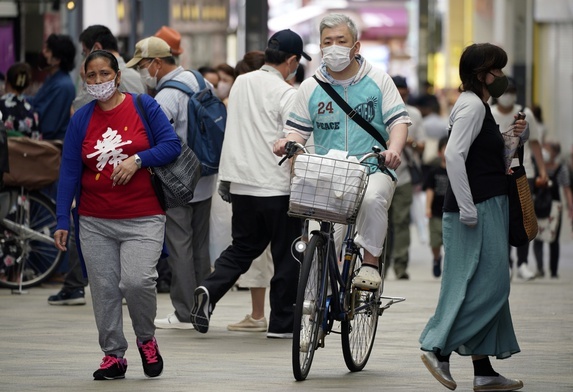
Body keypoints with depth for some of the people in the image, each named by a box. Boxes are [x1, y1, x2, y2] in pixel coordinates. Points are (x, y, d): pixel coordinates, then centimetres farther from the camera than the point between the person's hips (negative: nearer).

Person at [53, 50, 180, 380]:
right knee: (104, 290, 2)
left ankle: (147, 339, 8)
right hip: (95, 223, 3)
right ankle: (114, 355, 14)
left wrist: (137, 159, -15)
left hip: (142, 219, -3)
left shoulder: (143, 106, 1)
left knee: (136, 281, -18)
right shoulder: (81, 119, 7)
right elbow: (69, 172, 6)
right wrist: (63, 221, 1)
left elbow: (172, 145, 0)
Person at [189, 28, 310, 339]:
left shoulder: (240, 83, 8)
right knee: (287, 255, 6)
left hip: (242, 185, 6)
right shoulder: (286, 94, -13)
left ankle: (210, 290, -5)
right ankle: (281, 322, 9)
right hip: (277, 188, -6)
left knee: (243, 247, 18)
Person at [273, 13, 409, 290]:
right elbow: (298, 128, 15)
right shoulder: (310, 88, 12)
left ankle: (371, 262, -21)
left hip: (373, 171, -2)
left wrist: (394, 149, -19)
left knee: (373, 199, -36)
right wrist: (287, 142, -10)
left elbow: (398, 120, 3)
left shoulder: (378, 80, 7)